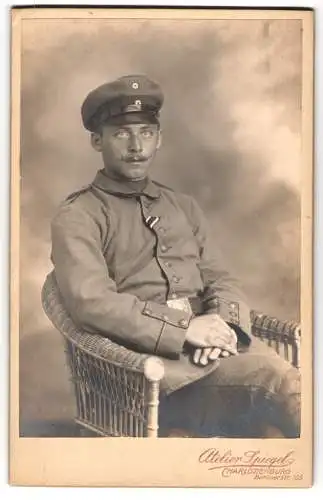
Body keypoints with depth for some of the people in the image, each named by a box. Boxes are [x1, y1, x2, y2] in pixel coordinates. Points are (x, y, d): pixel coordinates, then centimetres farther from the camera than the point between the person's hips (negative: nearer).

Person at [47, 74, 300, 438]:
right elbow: (90, 302, -11)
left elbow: (219, 280, 17)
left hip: (209, 343, 6)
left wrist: (223, 323, -7)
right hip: (143, 357, -6)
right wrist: (185, 329, -17)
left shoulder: (184, 207, 23)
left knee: (293, 383, -23)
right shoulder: (78, 217, 4)